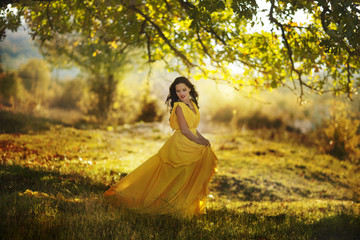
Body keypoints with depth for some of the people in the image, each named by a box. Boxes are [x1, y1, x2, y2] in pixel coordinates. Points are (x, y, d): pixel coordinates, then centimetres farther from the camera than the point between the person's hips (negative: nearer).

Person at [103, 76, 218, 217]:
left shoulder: (192, 104, 11)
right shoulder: (179, 106, -15)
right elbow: (184, 130, -20)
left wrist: (203, 139, 3)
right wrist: (200, 142, -11)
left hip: (191, 147, 9)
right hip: (181, 146, -9)